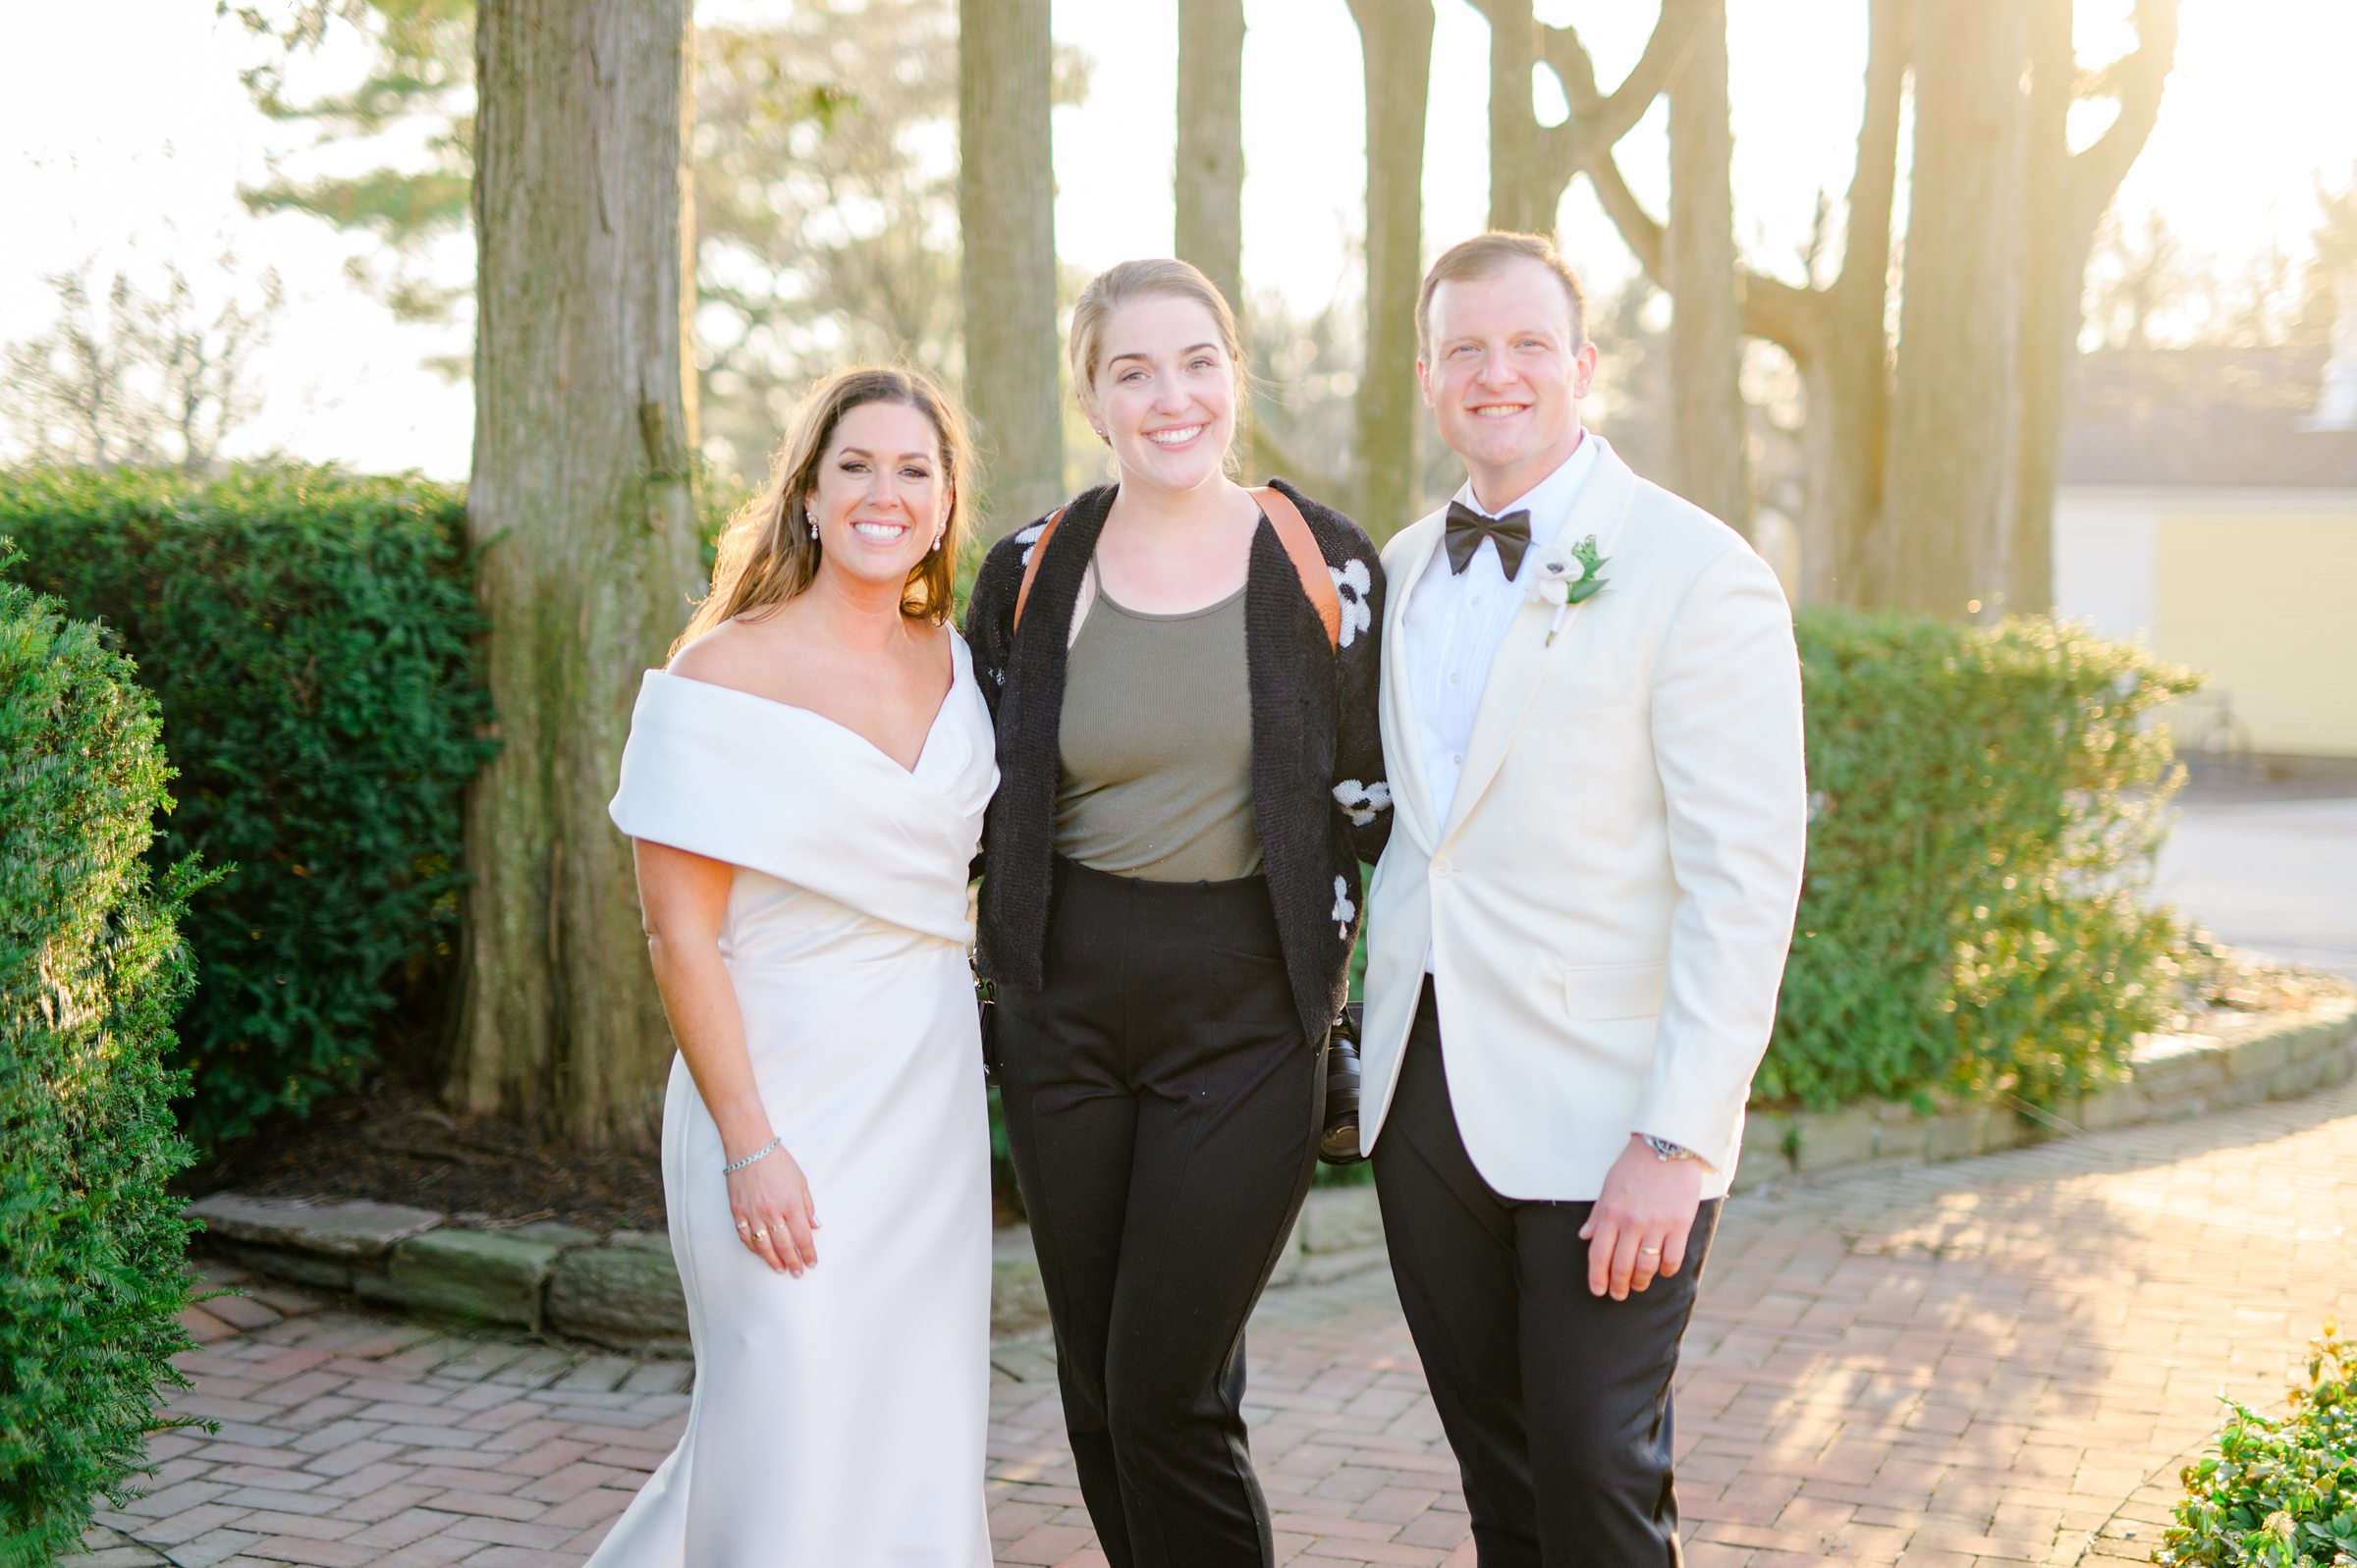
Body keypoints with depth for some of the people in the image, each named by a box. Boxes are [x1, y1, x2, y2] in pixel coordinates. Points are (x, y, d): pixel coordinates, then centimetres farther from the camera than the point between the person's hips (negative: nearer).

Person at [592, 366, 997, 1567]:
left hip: (932, 1094, 6)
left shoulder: (950, 658, 7)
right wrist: (749, 1146, -17)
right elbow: (679, 930, -13)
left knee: (921, 1427, 11)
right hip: (788, 1096, -6)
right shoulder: (727, 677, -11)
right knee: (794, 1435, -2)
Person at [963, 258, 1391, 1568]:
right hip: (1067, 1009, 3)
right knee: (1095, 1388, 11)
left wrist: (1337, 978, 1)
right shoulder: (1033, 574, 2)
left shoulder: (1327, 563, -3)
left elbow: (1370, 795, 3)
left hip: (1247, 1018, -3)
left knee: (1168, 1396, -7)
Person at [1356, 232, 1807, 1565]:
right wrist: (1368, 1047, 10)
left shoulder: (1700, 575, -11)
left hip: (1602, 1118, -6)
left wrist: (1677, 1141, -19)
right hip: (1425, 1093, 6)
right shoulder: (1404, 569, 10)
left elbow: (1746, 884, -15)